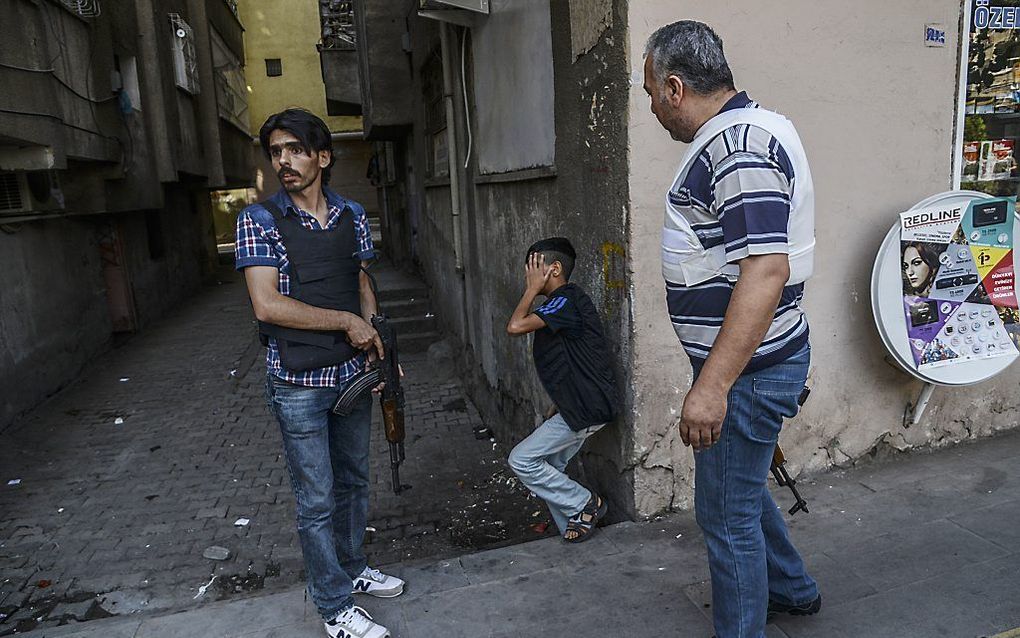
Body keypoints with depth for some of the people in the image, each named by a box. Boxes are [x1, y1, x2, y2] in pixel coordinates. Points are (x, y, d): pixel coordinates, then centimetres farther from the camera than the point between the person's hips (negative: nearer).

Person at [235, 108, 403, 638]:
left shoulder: (352, 215, 4)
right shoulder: (260, 220, -10)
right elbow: (267, 305, -20)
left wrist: (373, 336, -2)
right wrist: (348, 323, -17)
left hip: (352, 372, 5)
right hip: (298, 382, -5)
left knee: (354, 480, 20)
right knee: (317, 500, 6)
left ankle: (351, 568, 43)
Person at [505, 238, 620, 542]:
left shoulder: (566, 301, -17)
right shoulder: (560, 304, 15)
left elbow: (515, 326, -27)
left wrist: (532, 289, -13)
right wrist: (556, 409, 20)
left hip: (586, 408, -10)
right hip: (578, 404, 10)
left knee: (522, 460, -5)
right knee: (550, 467, 15)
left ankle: (586, 504, 6)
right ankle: (572, 530, 24)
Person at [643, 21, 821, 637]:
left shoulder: (741, 146, -22)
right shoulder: (739, 134, 12)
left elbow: (766, 270, -30)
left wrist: (712, 385, -31)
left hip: (746, 369, -11)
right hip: (746, 360, 11)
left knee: (727, 513, 5)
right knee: (737, 486, 27)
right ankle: (792, 588, 48)